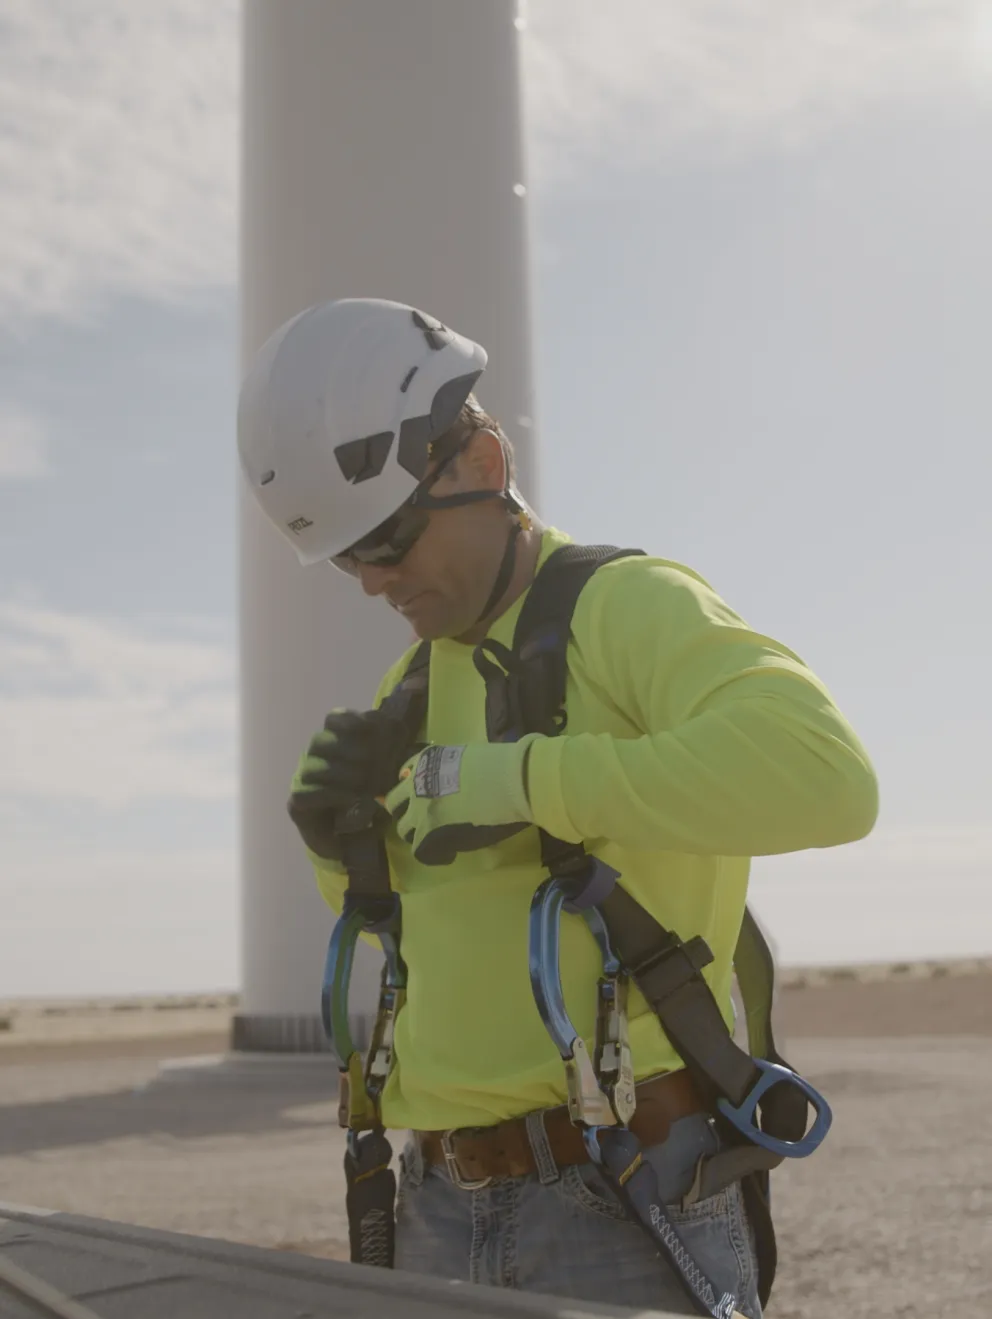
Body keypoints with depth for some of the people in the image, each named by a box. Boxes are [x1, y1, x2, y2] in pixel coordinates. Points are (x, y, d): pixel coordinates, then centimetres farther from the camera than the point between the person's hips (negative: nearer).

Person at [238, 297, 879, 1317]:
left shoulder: (632, 608, -10)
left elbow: (825, 775, -29)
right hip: (446, 1213, 7)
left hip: (628, 1205, -7)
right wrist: (336, 832, 2)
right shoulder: (417, 684, 14)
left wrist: (519, 779, -27)